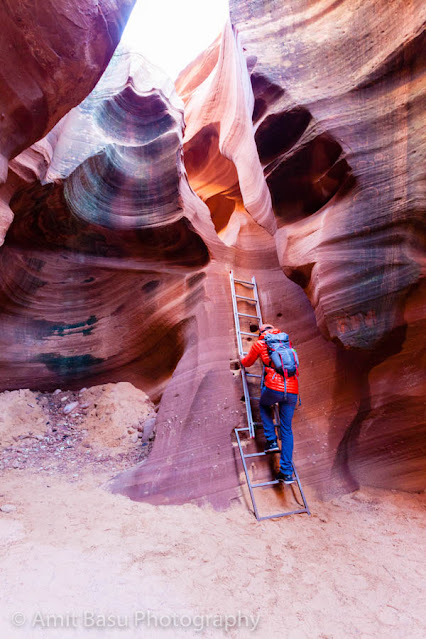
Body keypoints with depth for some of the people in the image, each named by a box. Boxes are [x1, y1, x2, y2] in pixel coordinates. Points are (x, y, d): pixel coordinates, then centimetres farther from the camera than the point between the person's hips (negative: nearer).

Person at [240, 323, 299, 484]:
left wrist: (242, 361, 48)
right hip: (292, 390, 4)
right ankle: (287, 472, 11)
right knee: (287, 429, 12)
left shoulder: (260, 344, 10)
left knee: (263, 406, 30)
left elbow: (247, 362, 25)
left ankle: (272, 441, 17)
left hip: (274, 388, -4)